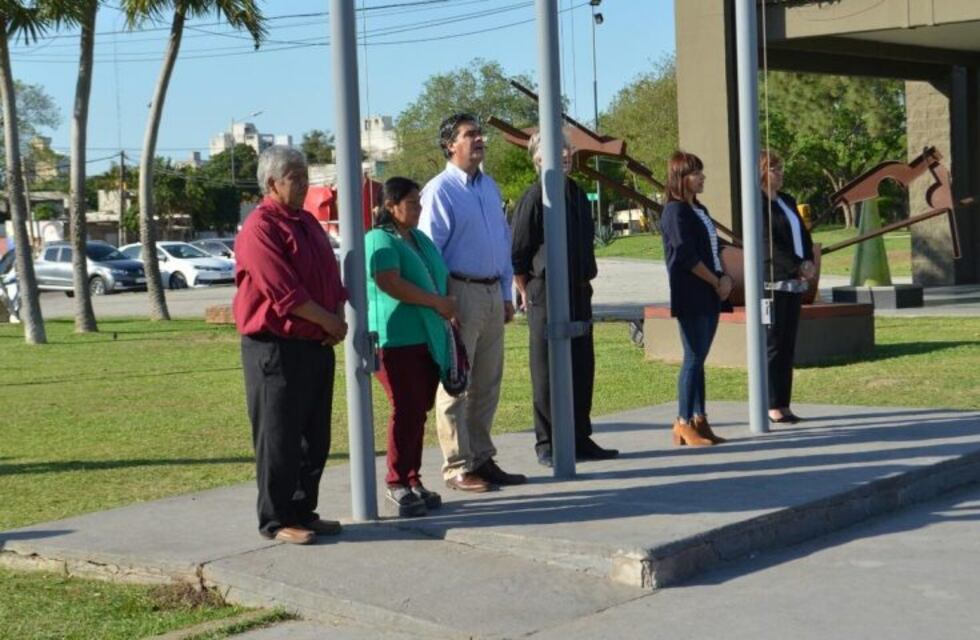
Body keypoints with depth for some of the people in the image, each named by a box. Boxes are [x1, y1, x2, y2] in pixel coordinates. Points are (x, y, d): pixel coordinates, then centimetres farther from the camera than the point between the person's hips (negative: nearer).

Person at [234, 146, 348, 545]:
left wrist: (338, 319, -1)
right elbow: (283, 291, -20)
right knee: (279, 438, -2)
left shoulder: (307, 223, 15)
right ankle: (276, 520, 5)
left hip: (318, 344, 9)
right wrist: (328, 321, -13)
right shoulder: (260, 228, -13)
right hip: (277, 347, -9)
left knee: (315, 437, 13)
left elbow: (330, 277, 17)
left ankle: (303, 512, 23)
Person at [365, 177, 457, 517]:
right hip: (397, 339, -8)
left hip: (428, 339, 8)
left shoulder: (421, 239, 20)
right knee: (406, 410, -8)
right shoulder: (379, 240, -8)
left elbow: (443, 276, 28)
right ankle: (397, 483, 1)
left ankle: (413, 480, 17)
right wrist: (437, 302, -17)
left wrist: (449, 304, 10)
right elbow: (390, 283, -21)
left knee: (419, 412, 9)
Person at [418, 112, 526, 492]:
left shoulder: (489, 187, 14)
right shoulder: (440, 190, -10)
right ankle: (457, 467, 5)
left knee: (487, 385, 13)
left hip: (492, 293, 8)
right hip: (460, 293, -8)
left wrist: (506, 295, 16)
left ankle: (481, 458, 23)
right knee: (456, 385, -1)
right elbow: (429, 251, -13)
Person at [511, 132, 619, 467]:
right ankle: (547, 443, 7)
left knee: (582, 369, 11)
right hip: (546, 293, -7)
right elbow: (517, 254, -10)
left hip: (579, 294, 8)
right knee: (547, 372, -1)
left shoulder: (577, 195, 14)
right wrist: (527, 294, -9)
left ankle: (580, 438, 20)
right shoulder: (535, 198, -10)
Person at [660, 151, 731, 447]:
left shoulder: (699, 210, 17)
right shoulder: (675, 212, -10)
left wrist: (725, 277, 1)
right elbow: (687, 256, -16)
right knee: (694, 358, -6)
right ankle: (684, 423, -1)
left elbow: (712, 249, 18)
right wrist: (716, 282, -9)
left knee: (699, 358, 10)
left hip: (710, 295, 8)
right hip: (691, 296, -8)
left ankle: (699, 420, 13)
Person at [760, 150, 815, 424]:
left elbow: (803, 234, 18)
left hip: (794, 281, 8)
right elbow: (769, 242, -15)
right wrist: (799, 266, -16)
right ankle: (772, 406, -2)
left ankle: (783, 404, 11)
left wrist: (809, 263, 0)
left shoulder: (787, 201, 18)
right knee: (772, 344, -5)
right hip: (771, 281, -8)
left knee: (788, 344, 8)